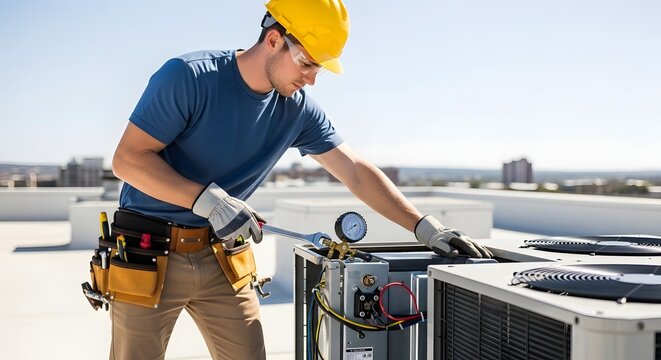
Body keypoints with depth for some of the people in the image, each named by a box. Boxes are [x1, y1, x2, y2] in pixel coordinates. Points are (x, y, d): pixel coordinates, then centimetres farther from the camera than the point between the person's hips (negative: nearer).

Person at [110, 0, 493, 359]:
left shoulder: (299, 110, -2)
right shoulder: (189, 77, -17)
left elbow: (357, 171, 0)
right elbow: (127, 159, -18)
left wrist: (426, 227, -6)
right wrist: (209, 200, -28)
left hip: (223, 257, 4)